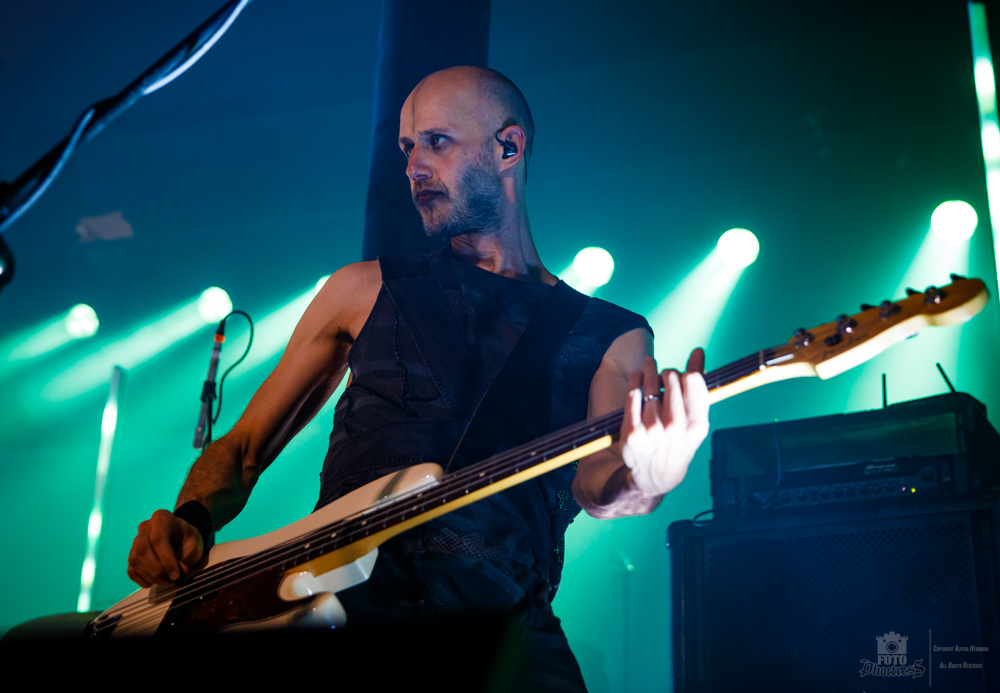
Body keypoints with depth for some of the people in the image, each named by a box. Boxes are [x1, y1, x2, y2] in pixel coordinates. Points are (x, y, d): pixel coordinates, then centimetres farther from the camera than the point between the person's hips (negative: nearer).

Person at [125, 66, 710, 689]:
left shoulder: (611, 337, 14)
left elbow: (593, 483, -4)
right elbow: (243, 449, 20)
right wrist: (187, 525, -1)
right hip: (338, 597, 1)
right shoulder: (365, 290, 17)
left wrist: (642, 484, -28)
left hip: (499, 616, 0)